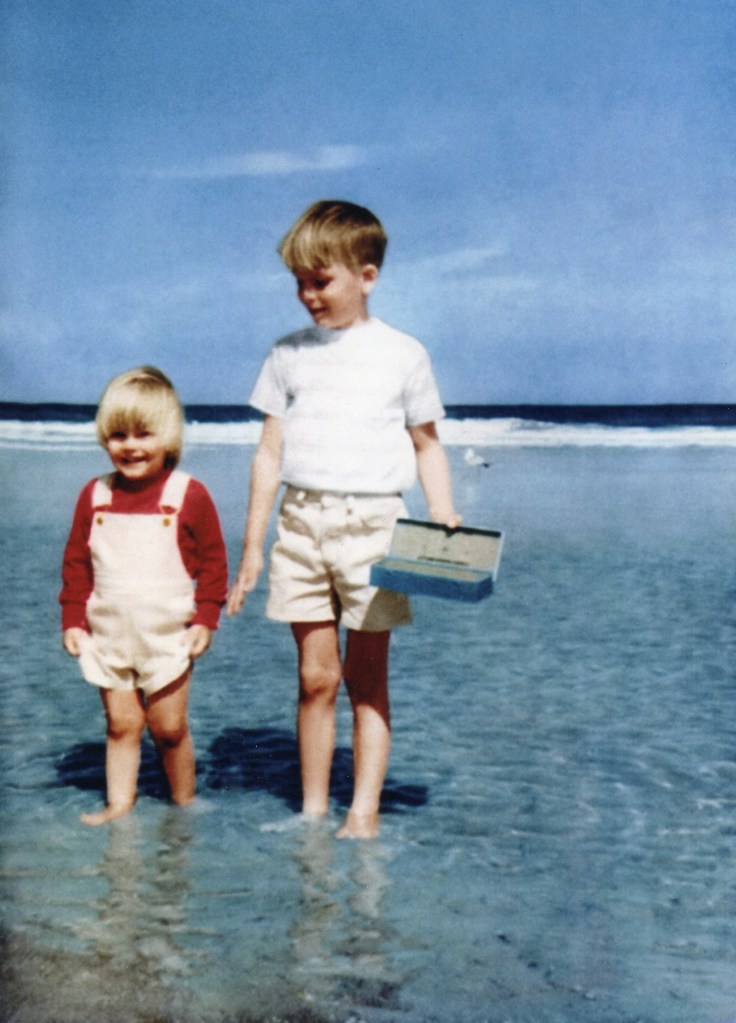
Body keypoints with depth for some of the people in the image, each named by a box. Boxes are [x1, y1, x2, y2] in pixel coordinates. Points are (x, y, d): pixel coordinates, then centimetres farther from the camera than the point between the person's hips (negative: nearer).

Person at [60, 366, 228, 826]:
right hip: (109, 635, 3)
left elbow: (213, 562, -2)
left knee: (169, 727, 5)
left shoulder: (189, 495, -7)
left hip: (167, 636, -3)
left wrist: (206, 619, -7)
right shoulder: (95, 496, 2)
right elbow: (76, 561, 9)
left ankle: (185, 806, 21)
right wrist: (73, 619, 4)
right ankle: (119, 805, 17)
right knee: (120, 724, 7)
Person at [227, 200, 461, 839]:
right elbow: (270, 452, 10)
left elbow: (427, 446, 10)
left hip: (372, 522, -2)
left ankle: (365, 812, 9)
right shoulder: (289, 355, 10)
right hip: (301, 522, 2)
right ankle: (312, 809, 14)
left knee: (367, 677, 3)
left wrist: (444, 519, -4)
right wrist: (252, 546, 9)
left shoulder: (402, 354, 5)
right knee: (316, 675, 3)